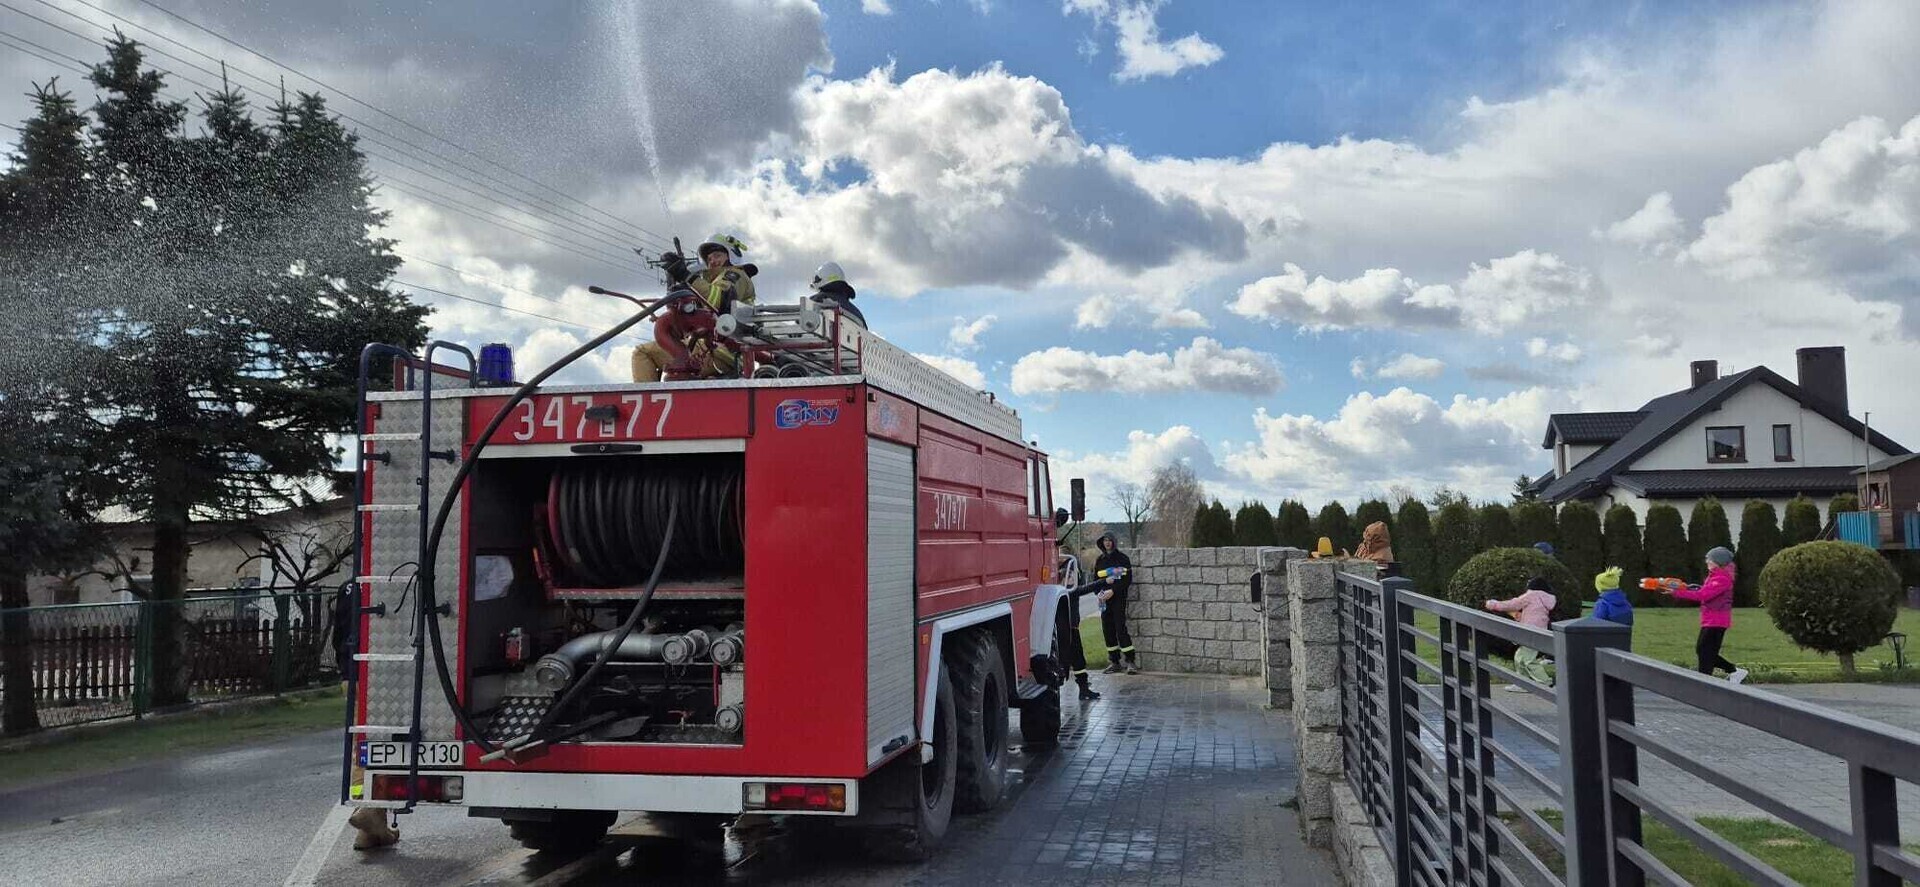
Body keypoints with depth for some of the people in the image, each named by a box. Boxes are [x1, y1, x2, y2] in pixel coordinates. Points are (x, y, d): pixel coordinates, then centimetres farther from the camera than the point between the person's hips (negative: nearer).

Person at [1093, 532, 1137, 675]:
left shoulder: (1122, 558, -2)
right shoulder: (1100, 560, 13)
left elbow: (1127, 579, -7)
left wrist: (1113, 590, -17)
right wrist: (1099, 592, -4)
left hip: (1118, 598, -5)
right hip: (1104, 599, 5)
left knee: (1120, 628, -12)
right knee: (1107, 629, 3)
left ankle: (1131, 661, -9)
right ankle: (1114, 662, 10)